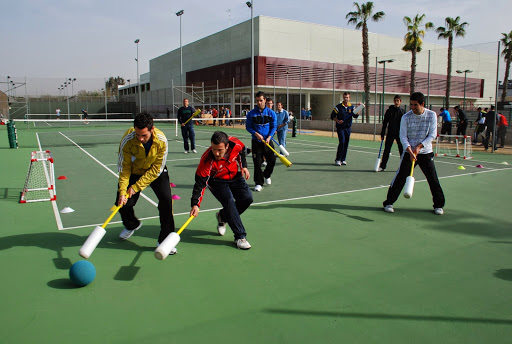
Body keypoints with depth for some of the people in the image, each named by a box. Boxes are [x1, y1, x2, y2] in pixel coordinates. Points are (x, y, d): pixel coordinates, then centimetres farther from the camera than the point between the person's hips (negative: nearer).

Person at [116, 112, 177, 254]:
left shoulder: (161, 141, -30)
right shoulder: (127, 140, -28)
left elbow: (156, 169, -23)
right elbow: (124, 168, -18)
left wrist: (136, 187, -23)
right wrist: (122, 191, -26)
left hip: (155, 172, -1)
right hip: (134, 171, 1)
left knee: (166, 200, -19)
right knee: (123, 203, -3)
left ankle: (164, 240, -4)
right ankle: (132, 225, 35)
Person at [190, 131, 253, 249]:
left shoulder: (236, 144, -25)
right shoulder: (207, 161, -34)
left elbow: (242, 151, 3)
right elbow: (200, 183, -30)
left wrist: (243, 166, -1)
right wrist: (195, 204, -35)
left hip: (234, 176, 5)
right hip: (216, 181, -5)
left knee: (247, 198, -7)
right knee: (229, 201, -25)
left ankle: (223, 216, 19)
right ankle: (240, 237, -16)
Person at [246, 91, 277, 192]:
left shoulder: (271, 113, 1)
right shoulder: (251, 113, -1)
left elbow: (274, 126, 3)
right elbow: (248, 127, 3)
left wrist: (269, 137, -12)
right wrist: (256, 134, -14)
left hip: (268, 141, 2)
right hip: (256, 142, -1)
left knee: (272, 160, 5)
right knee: (257, 163, -3)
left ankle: (267, 175, 35)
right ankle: (258, 183, 7)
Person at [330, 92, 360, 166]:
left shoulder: (351, 107, 7)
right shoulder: (338, 106, -1)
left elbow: (355, 116, -5)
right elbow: (332, 116, 0)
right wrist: (337, 121, -15)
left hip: (348, 128, 4)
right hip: (340, 127, -4)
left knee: (346, 144, 6)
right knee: (342, 142, -15)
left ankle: (343, 159, 16)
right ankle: (338, 160, -8)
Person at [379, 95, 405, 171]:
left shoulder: (402, 111, 4)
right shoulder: (389, 111, 4)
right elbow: (384, 123, 5)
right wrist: (382, 134, 1)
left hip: (399, 134, 0)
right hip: (390, 134, 0)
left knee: (402, 150, 3)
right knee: (386, 150, 1)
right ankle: (382, 166, 8)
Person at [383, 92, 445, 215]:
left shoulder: (432, 115, -4)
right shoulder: (406, 117, -6)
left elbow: (432, 135, -4)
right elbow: (403, 136, -6)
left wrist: (419, 147, -15)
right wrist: (410, 151, -19)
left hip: (426, 152, 1)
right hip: (409, 152, -1)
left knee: (433, 179, 2)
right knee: (400, 178, -4)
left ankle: (439, 205, 19)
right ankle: (389, 202, 8)